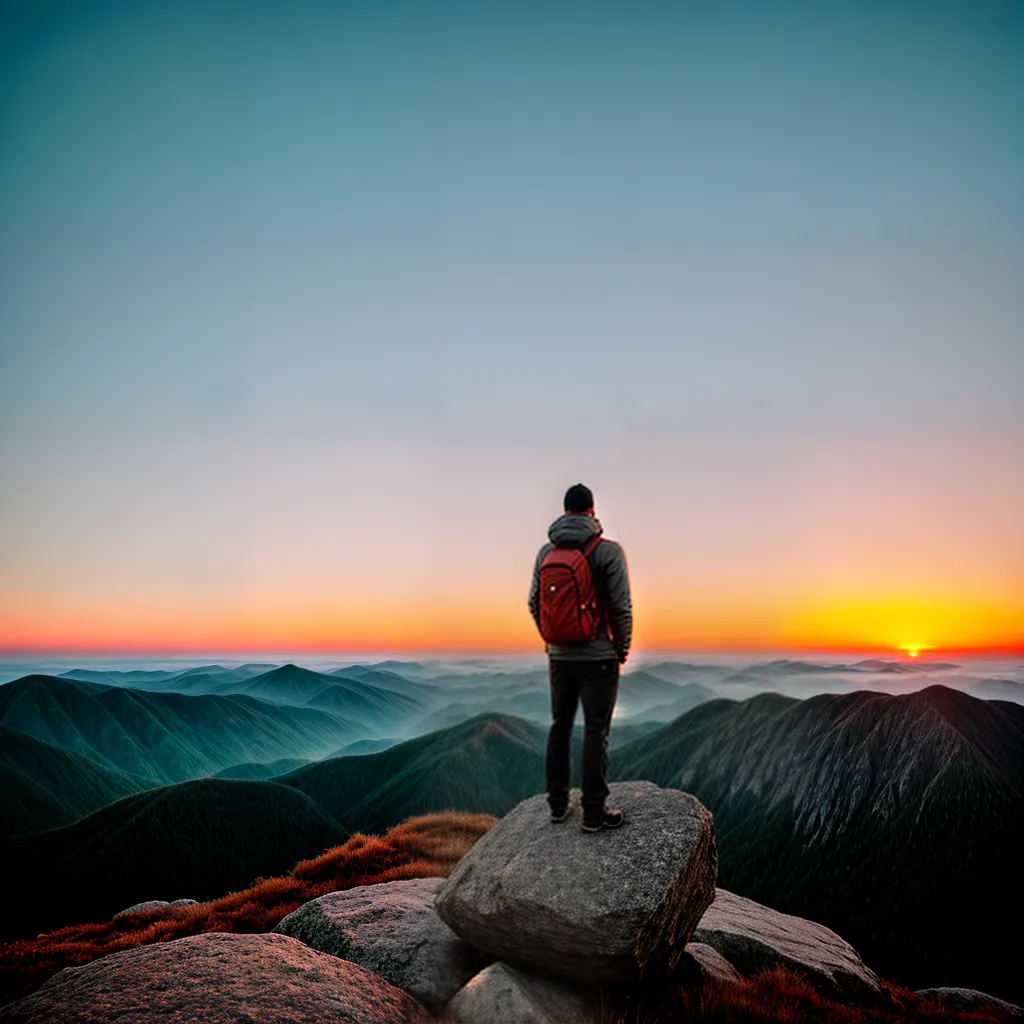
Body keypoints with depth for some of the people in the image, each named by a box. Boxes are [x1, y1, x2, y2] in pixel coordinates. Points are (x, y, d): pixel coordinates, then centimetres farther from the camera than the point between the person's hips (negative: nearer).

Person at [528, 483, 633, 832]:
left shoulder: (546, 551, 2)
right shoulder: (608, 551, -11)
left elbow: (534, 603, 7)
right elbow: (621, 606, -12)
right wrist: (623, 648, 1)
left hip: (559, 656, 5)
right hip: (598, 656, -4)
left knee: (560, 726, 15)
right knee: (596, 731, 1)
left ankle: (558, 804, 23)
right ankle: (593, 812, 5)